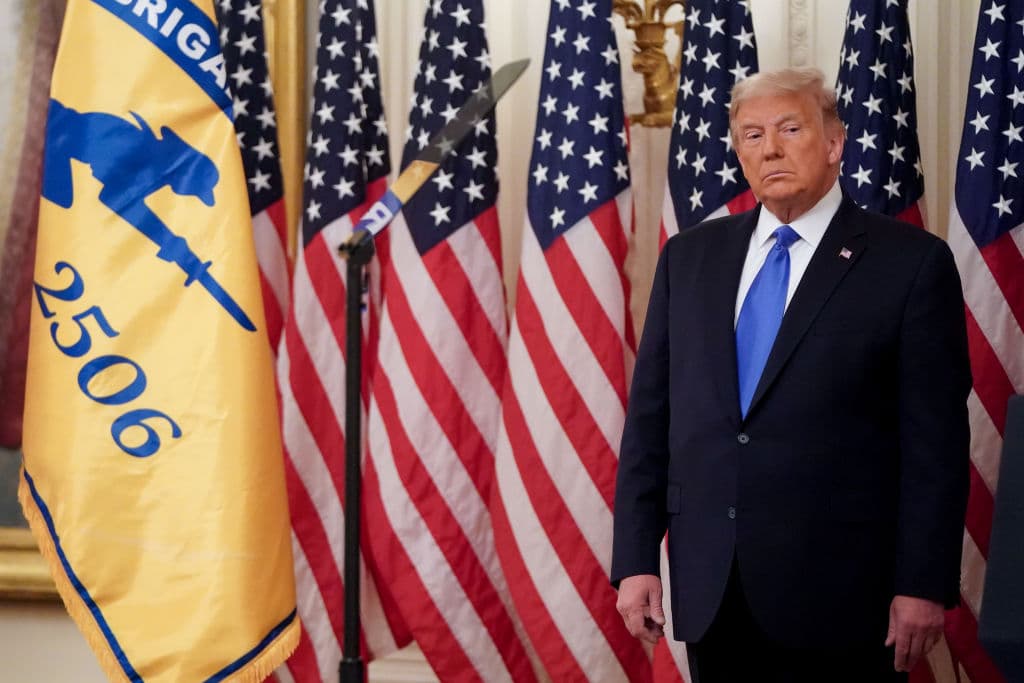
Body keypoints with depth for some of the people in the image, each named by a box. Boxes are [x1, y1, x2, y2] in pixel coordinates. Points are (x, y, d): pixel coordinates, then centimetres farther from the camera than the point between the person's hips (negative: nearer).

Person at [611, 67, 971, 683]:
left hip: (838, 589, -4)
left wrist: (923, 585, -9)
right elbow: (650, 414, 9)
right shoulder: (690, 256, 10)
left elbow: (936, 438, -6)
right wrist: (637, 557, 3)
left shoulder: (912, 262, -3)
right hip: (708, 586, 4)